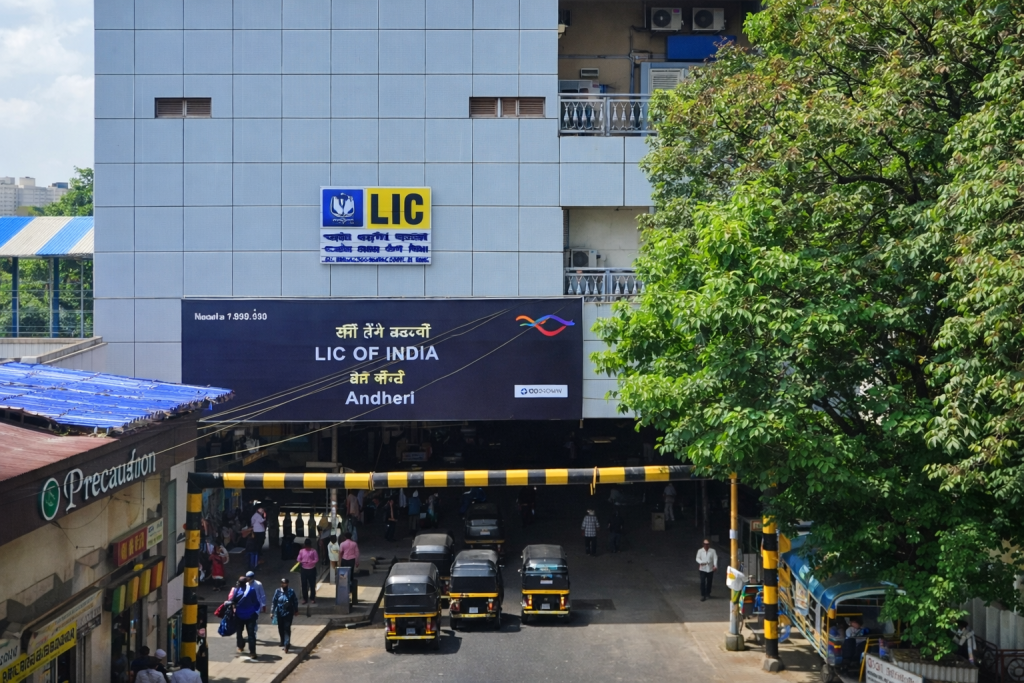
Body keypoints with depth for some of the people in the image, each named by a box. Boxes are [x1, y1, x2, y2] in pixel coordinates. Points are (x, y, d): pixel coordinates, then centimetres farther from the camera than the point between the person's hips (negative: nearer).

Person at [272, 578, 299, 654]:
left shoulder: (291, 592, -4)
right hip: (280, 613, 2)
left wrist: (296, 610, 11)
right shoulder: (277, 591, -3)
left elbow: (295, 601, 6)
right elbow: (274, 602, 1)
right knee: (281, 629, 12)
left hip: (289, 613, -2)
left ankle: (286, 645, -11)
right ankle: (283, 642, 33)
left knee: (287, 629, -10)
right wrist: (272, 611, 0)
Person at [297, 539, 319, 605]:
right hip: (304, 569, 2)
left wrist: (310, 562, -23)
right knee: (304, 584, 4)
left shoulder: (313, 551, -5)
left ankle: (312, 598, 16)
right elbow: (299, 559, 5)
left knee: (312, 584, 4)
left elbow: (316, 560, -10)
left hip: (312, 569, -2)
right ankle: (305, 598, 14)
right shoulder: (301, 551, 2)